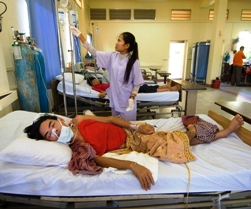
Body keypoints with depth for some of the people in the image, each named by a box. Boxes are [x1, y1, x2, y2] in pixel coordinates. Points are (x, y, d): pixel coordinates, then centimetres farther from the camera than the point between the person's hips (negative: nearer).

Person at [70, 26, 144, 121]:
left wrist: (132, 98, -16)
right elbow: (94, 53, 0)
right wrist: (80, 36, -2)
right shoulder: (112, 56, -1)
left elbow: (137, 83, -10)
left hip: (126, 101, -5)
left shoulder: (134, 62, -15)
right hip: (114, 98, 5)